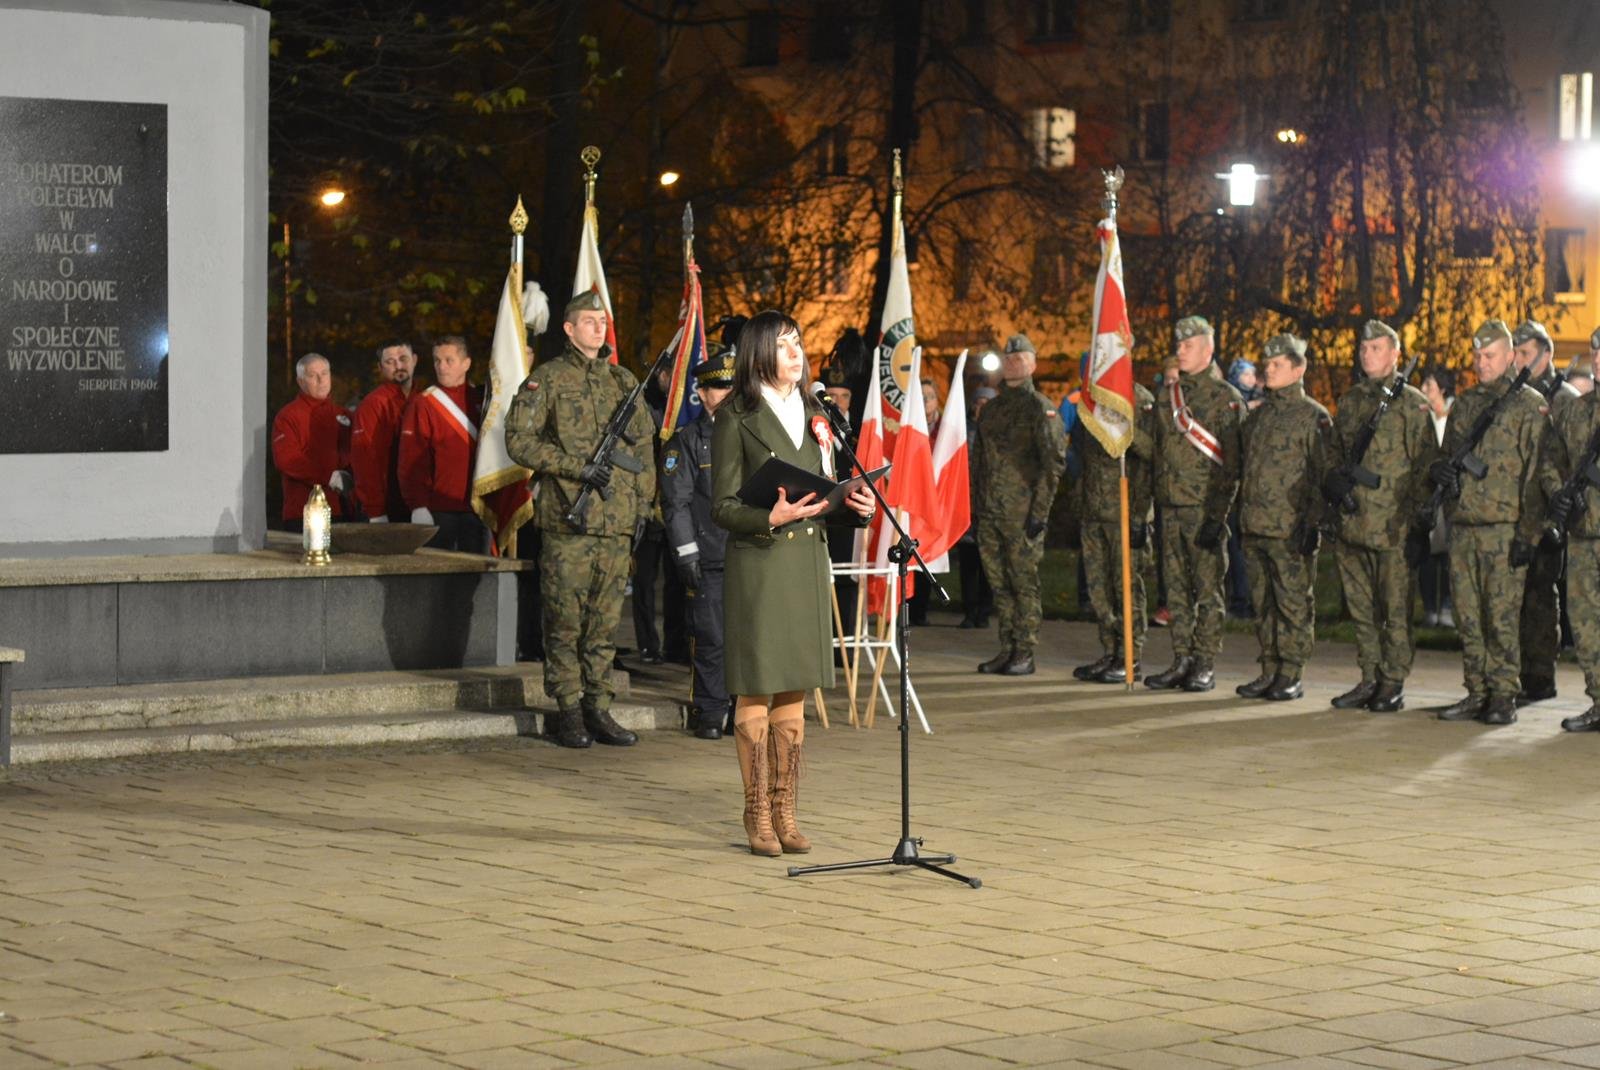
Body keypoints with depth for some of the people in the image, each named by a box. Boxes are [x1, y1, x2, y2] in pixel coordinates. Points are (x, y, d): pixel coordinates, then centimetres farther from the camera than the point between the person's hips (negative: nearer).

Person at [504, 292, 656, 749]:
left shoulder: (625, 381, 15)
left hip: (617, 522, 5)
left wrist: (643, 503, 12)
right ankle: (568, 712, 4)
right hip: (567, 518, -4)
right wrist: (579, 467, -14)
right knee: (566, 621, -2)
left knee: (605, 621, 7)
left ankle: (598, 708, 13)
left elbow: (643, 447, 20)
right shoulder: (548, 378, 0)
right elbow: (520, 440, -8)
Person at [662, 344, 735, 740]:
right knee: (711, 638, -2)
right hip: (709, 560, -4)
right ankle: (709, 713, 7)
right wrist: (687, 554, -10)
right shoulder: (686, 441, 1)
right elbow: (676, 503, -3)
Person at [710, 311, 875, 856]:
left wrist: (858, 505, -3)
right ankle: (758, 817, 6)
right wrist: (771, 517, -24)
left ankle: (785, 812, 15)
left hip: (808, 561, 6)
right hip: (757, 565, -6)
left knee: (793, 695, 9)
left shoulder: (814, 414, 14)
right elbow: (723, 508, -8)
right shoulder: (736, 418, -5)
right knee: (755, 693, -1)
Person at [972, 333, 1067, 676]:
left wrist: (1040, 511, -15)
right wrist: (976, 504, 13)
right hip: (990, 513, 7)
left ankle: (1025, 654, 1)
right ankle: (1007, 649, 15)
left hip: (1023, 513, -7)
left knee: (1024, 581, -3)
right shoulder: (990, 409, 17)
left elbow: (1054, 462, -10)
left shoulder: (1040, 408, -5)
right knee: (999, 582, 9)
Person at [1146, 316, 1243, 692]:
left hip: (1205, 509, -6)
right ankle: (1182, 661, 13)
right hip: (1171, 507, 6)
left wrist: (1217, 516, -16)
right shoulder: (1170, 394, 15)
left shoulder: (1225, 399, -5)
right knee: (1177, 588, 8)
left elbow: (1230, 464, -10)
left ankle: (1206, 665, 1)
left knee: (1207, 588, -2)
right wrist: (1154, 501, 13)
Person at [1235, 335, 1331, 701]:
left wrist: (1312, 523, -16)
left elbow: (1323, 474, -9)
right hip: (1255, 527, 7)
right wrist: (1243, 514, 18)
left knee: (1294, 603, -2)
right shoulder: (1258, 414, 17)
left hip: (1291, 530, -7)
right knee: (1263, 603, 10)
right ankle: (1269, 671, 16)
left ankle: (1291, 676, 2)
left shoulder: (1313, 416, -4)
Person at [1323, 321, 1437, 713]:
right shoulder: (1349, 402, 15)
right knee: (1361, 608, 10)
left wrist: (1421, 522, -9)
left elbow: (1426, 464, -5)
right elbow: (1336, 455, 25)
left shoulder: (1411, 402, -3)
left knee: (1394, 608, -1)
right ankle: (1370, 679, 18)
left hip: (1393, 527, -6)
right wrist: (1333, 480, 4)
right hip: (1351, 523, 6)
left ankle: (1393, 684, 5)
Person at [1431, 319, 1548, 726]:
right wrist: (1441, 470, -2)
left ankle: (1503, 697, 1)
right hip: (1462, 527, 6)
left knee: (1501, 617, -5)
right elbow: (1448, 456, 25)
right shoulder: (1464, 405, 18)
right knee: (1468, 617, 7)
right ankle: (1477, 693, 14)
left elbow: (1536, 473, -7)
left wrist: (1528, 533, -14)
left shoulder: (1529, 404, -2)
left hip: (1503, 529, -6)